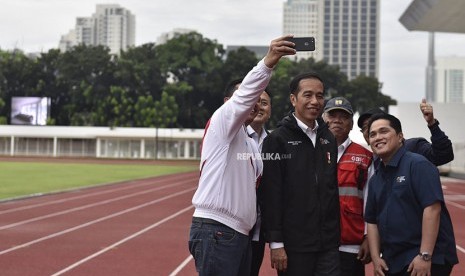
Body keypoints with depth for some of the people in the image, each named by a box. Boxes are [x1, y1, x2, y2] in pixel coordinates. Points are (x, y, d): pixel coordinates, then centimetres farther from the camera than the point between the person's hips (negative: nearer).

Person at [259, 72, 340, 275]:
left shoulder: (329, 139, 12)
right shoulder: (277, 139, -6)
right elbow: (270, 195, -11)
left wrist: (336, 234, 12)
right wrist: (275, 243, -14)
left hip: (328, 245, 5)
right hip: (293, 245, -5)